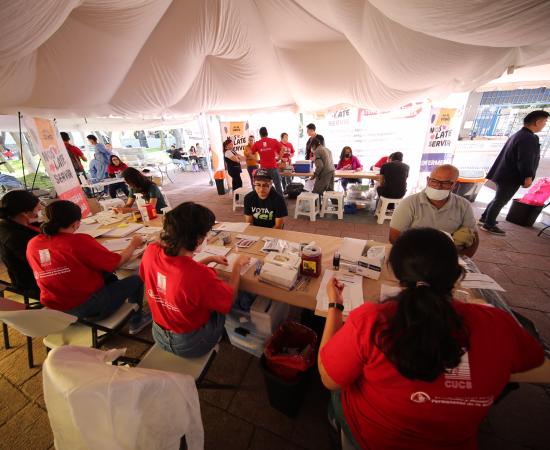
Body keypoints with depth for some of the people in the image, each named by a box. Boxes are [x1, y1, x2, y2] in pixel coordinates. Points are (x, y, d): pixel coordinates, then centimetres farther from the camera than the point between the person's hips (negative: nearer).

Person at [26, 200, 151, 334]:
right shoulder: (80, 241, -24)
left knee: (108, 277, 26)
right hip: (87, 308, -7)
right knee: (135, 280, 9)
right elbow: (117, 262, -15)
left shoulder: (33, 244, -4)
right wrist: (133, 245, 2)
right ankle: (136, 321, 29)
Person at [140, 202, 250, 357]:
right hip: (191, 343, -5)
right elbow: (229, 299, -19)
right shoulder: (200, 275, -41)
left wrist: (209, 259, 4)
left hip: (159, 335, 5)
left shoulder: (150, 252, -21)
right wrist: (237, 265, -6)